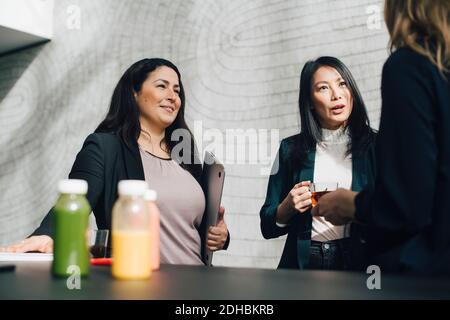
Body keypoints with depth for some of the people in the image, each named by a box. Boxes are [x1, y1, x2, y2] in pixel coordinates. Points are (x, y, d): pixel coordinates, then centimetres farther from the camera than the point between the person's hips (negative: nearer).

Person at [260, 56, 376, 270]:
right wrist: (288, 207, -7)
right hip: (303, 263, 1)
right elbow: (268, 227, 12)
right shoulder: (290, 150, 9)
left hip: (358, 263, -1)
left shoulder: (374, 147, 5)